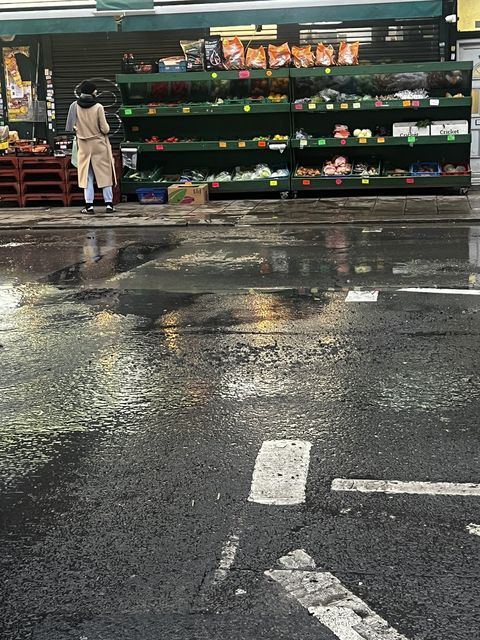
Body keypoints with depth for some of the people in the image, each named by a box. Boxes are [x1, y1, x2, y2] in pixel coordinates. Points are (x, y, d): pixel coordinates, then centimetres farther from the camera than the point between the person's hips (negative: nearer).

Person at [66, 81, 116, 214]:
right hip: (99, 144, -2)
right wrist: (106, 129, 9)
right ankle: (109, 204, 6)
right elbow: (105, 129, -12)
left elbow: (71, 127, 0)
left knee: (87, 175, 9)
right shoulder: (98, 107, -14)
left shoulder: (74, 106, -6)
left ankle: (89, 205, 6)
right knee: (104, 173, 6)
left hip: (83, 145, 2)